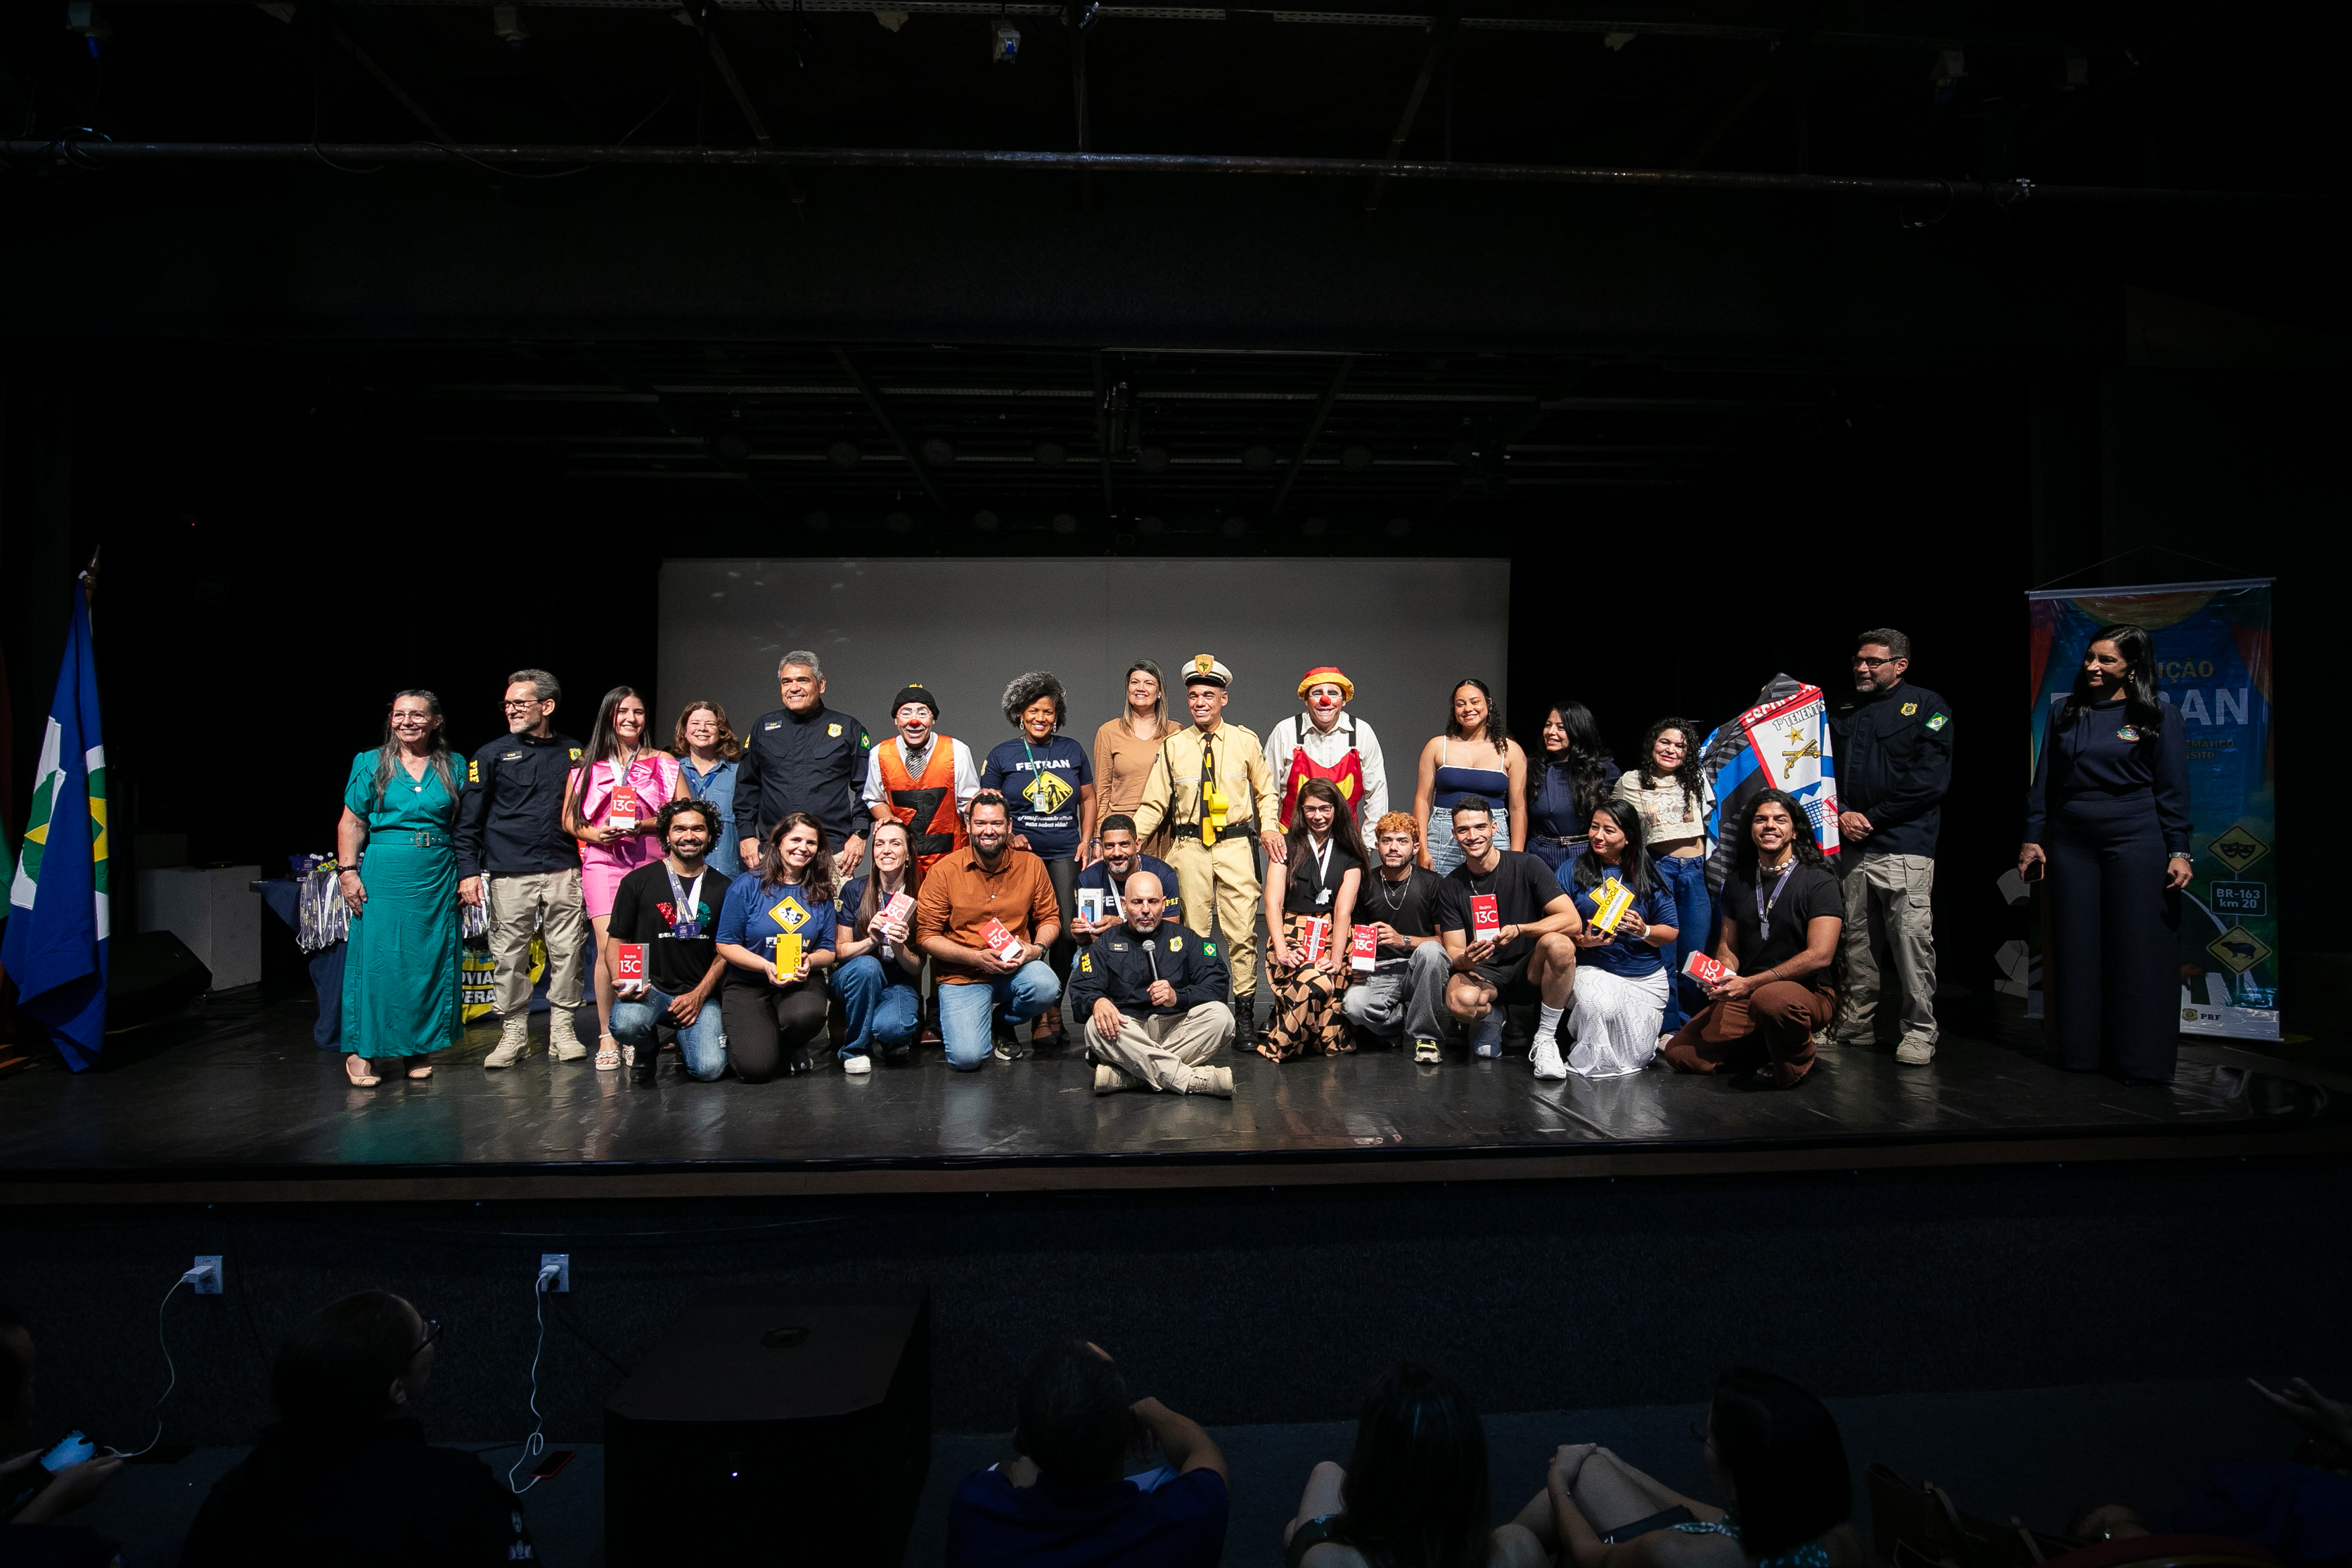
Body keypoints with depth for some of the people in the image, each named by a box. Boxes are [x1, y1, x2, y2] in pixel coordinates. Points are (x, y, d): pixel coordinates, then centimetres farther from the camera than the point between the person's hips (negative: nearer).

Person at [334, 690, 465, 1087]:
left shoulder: (452, 767, 8)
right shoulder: (371, 764, 5)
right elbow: (352, 823, 3)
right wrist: (348, 871, -7)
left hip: (438, 879, 2)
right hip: (384, 876, -2)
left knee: (431, 961, 5)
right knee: (376, 960, -3)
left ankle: (419, 1048, 17)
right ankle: (362, 1052, 8)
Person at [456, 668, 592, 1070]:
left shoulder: (573, 753, 12)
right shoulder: (492, 755, 7)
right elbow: (469, 820, 5)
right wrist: (468, 871, -3)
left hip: (564, 871, 1)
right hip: (510, 875, -1)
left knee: (567, 952, 1)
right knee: (509, 956, 0)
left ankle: (562, 1029, 11)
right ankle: (513, 1032, 12)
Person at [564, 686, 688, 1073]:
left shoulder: (664, 763, 13)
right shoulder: (587, 765, 15)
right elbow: (568, 819, 15)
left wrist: (643, 824, -9)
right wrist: (593, 833, -5)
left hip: (650, 862, 0)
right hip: (603, 861, 0)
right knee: (609, 946, -12)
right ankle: (608, 1035, -4)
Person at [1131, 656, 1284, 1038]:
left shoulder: (1246, 742, 6)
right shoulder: (1173, 746, 6)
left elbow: (1266, 792, 16)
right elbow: (1154, 803, 7)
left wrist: (1269, 828, -2)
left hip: (1236, 847, -1)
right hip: (1190, 848, 1)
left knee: (1242, 931, -3)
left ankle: (1245, 1010, 8)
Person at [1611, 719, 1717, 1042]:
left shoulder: (1699, 781, 13)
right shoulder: (1631, 782, 6)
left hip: (1696, 870, 3)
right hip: (1658, 868, -3)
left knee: (1695, 955, 5)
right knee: (1665, 954, -4)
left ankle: (1692, 1026, 17)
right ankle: (1669, 1028, 4)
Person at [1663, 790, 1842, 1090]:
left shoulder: (1818, 882, -6)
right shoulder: (1738, 882, 12)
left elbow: (1820, 955, -15)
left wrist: (1751, 983, -21)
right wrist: (1719, 976, -9)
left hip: (1808, 990, -5)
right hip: (1747, 995, 6)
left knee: (1770, 1000, -42)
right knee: (1680, 1053, -11)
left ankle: (1795, 1062, -9)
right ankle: (1771, 1046, 10)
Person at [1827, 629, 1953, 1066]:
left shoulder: (1926, 706, 1)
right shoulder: (1843, 713, 18)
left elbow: (1930, 779, -8)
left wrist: (1871, 817, -10)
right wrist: (1841, 814, -1)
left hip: (1903, 846, -5)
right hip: (1849, 846, 5)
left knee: (1912, 939, -7)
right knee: (1856, 940, 9)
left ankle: (1920, 1032, 3)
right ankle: (1856, 1025, 18)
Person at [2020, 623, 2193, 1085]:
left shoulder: (2157, 713, 1)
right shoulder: (2067, 713, 10)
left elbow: (2173, 787, -1)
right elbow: (2044, 782, 12)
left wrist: (2179, 850, -6)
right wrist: (2032, 837, 8)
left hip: (2135, 838, -3)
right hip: (2071, 840, 4)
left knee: (2138, 950, -2)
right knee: (2077, 949, 6)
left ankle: (2142, 1060, 6)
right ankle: (2081, 1051, 15)